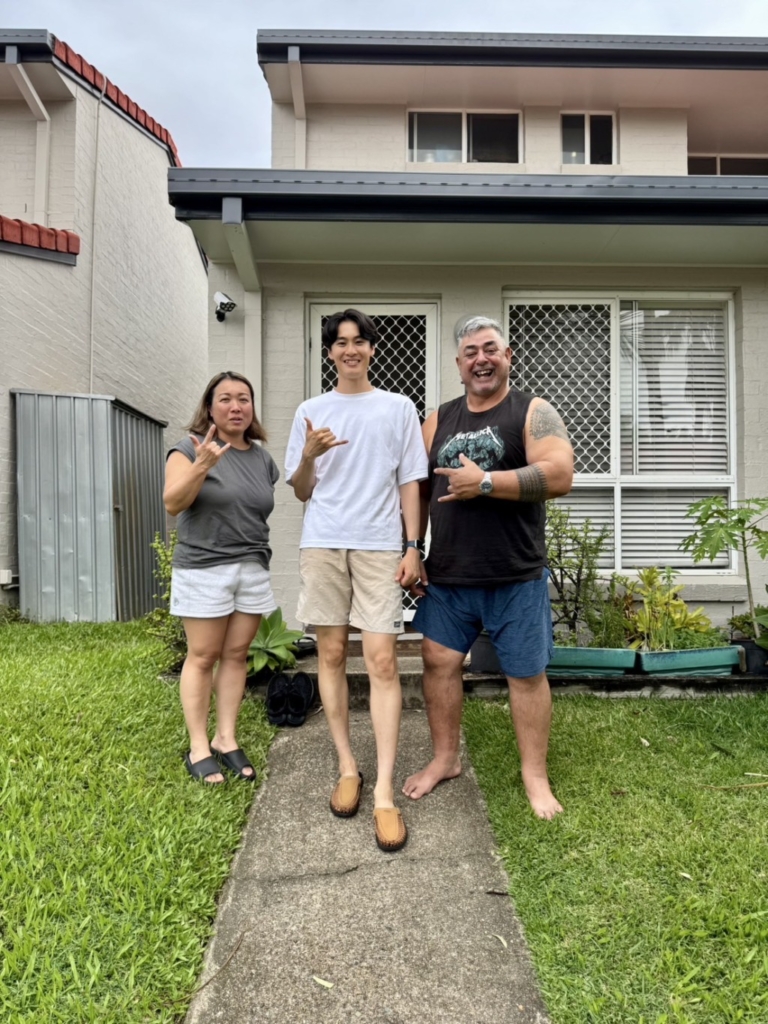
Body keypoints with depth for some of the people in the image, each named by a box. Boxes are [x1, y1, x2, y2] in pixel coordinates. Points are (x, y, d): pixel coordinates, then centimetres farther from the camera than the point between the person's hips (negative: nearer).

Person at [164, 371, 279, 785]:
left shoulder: (263, 458, 13)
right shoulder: (191, 448, -2)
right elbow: (172, 504, -14)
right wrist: (202, 465, -26)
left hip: (253, 569, 5)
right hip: (203, 569, -5)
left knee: (236, 654, 7)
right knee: (203, 657, -1)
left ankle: (225, 739, 17)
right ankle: (198, 748, 10)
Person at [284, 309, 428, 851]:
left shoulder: (399, 408, 9)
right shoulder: (311, 412, 12)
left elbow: (409, 482, 7)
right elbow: (302, 492, 11)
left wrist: (413, 548, -1)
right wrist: (309, 456, -10)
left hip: (380, 546, -2)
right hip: (323, 545, 2)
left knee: (382, 662, -7)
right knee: (332, 654, 6)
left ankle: (385, 791, -2)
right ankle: (348, 768, 21)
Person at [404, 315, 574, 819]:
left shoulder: (533, 412, -2)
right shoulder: (439, 420, 11)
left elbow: (559, 475, -18)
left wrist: (484, 481, -21)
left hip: (516, 576, -4)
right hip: (446, 575, 4)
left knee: (526, 672, 6)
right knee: (439, 661, 9)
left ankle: (535, 775, 23)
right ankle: (445, 759, 28)